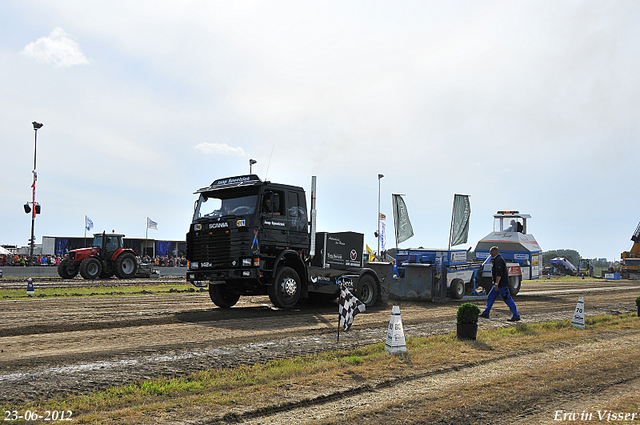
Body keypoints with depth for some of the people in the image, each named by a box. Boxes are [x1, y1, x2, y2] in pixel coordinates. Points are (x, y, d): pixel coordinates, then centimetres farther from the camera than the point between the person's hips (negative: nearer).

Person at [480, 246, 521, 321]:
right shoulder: (498, 259, 16)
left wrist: (496, 284, -28)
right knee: (490, 297, 14)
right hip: (499, 284, 11)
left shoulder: (498, 260, -17)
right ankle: (485, 313, 19)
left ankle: (516, 316, -1)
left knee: (508, 300, -6)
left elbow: (499, 273, -26)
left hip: (502, 284, -11)